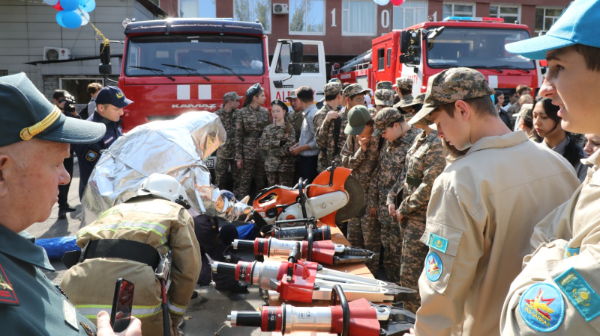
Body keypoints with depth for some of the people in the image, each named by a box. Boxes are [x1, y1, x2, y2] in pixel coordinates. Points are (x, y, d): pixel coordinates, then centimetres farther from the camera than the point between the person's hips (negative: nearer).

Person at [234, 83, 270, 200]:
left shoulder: (265, 112, 7)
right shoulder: (242, 112, -4)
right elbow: (238, 135, -4)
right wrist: (238, 157, -7)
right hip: (248, 152, -3)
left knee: (261, 182, 9)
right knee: (245, 182, 0)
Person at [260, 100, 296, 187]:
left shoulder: (289, 128, 1)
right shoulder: (268, 128, 12)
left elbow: (289, 147, -12)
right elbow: (262, 144, -2)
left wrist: (271, 150, -8)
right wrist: (279, 143, -11)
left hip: (285, 165, -4)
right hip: (270, 165, 4)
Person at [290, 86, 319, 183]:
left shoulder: (313, 115, -19)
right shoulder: (307, 114, 9)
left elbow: (317, 141, -22)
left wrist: (300, 148, -13)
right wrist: (296, 145, 5)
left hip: (310, 159, -9)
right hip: (304, 157, 9)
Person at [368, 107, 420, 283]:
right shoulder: (389, 143, 11)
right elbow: (378, 172, 17)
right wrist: (373, 201, 18)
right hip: (385, 209, 8)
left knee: (400, 254, 2)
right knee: (388, 252, 18)